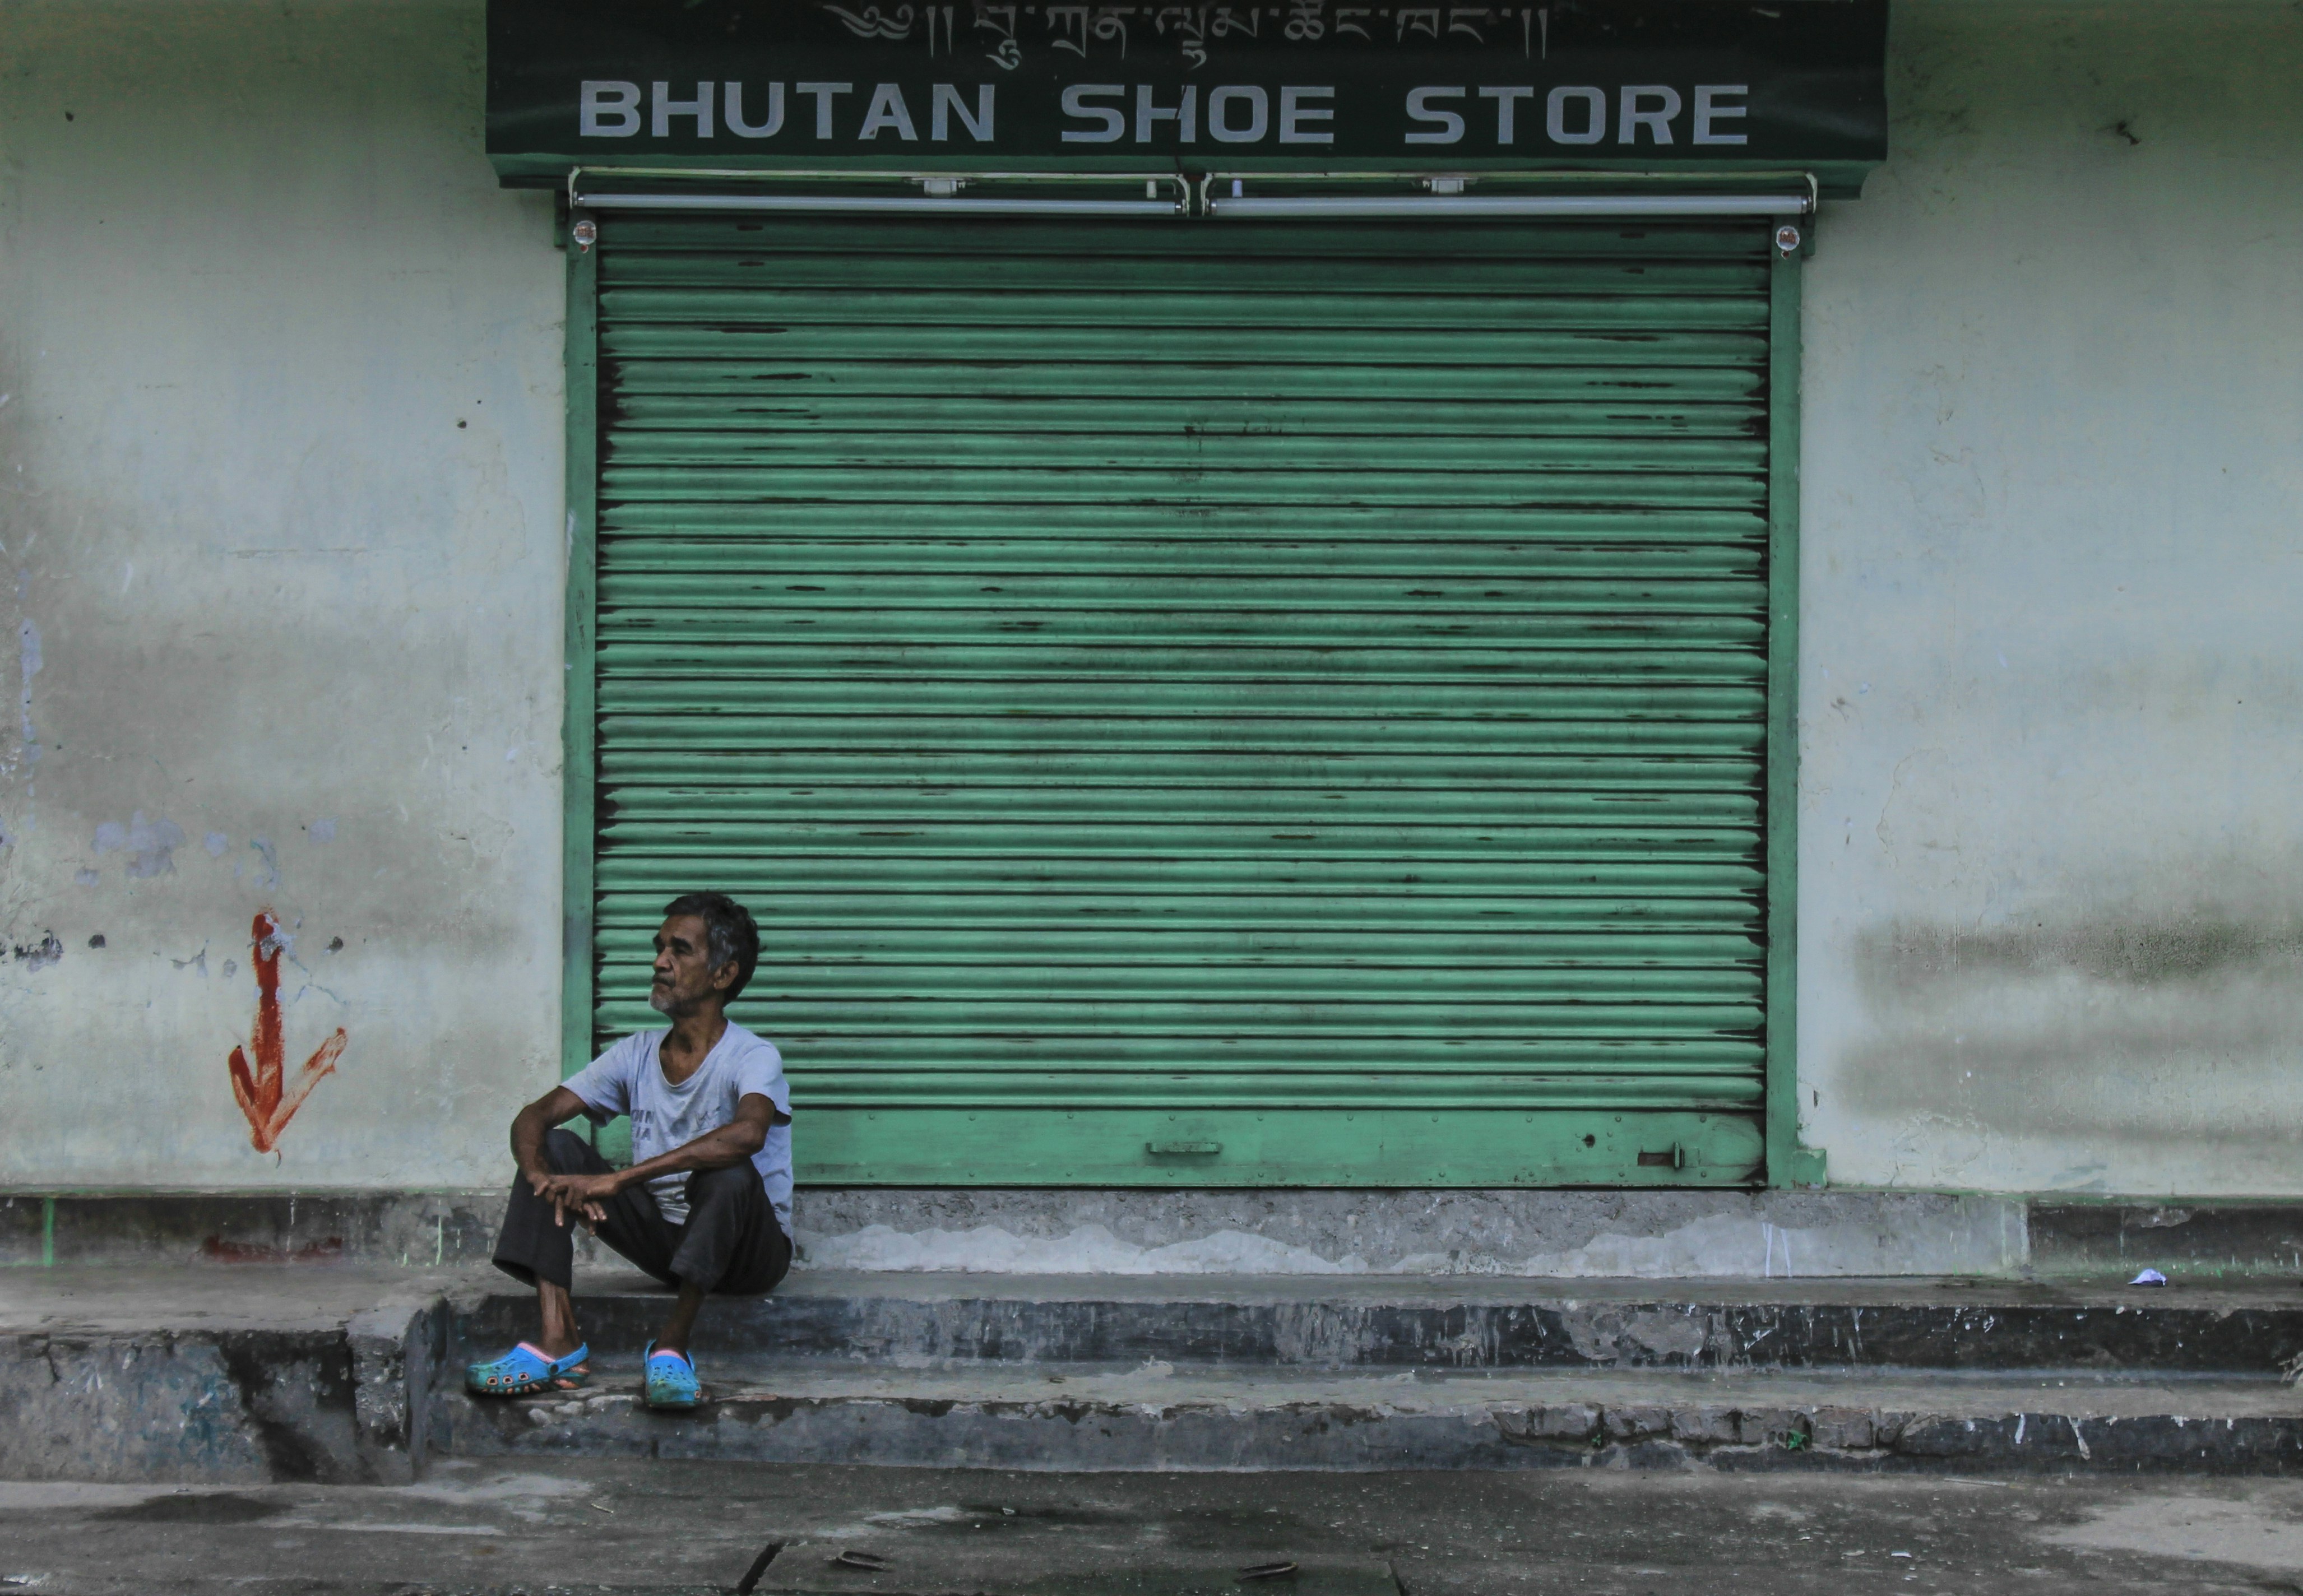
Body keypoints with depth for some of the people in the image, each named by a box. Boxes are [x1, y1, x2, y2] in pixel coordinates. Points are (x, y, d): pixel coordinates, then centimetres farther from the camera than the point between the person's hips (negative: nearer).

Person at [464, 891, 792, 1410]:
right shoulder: (636, 1056, 4)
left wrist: (618, 1179, -41)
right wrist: (540, 1174, -27)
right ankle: (559, 1341, -24)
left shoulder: (753, 1059, -15)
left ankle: (673, 1343, -28)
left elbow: (748, 1132, -38)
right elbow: (532, 1118, -1)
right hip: (664, 1239, 6)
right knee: (555, 1147, -10)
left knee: (728, 1173, -37)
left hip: (746, 1250, -6)